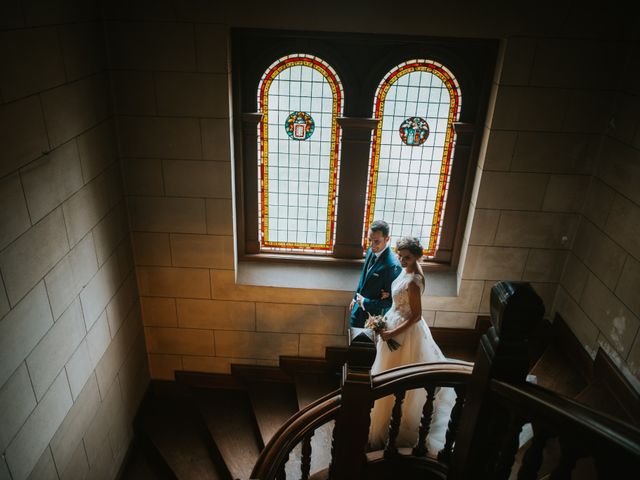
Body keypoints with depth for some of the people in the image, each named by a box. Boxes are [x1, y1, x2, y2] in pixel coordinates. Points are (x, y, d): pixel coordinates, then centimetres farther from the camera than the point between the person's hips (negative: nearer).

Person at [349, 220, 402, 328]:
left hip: (374, 313, -7)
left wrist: (365, 303, -22)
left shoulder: (392, 265, -31)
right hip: (359, 307, 7)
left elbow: (391, 300, -24)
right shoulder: (371, 251, -6)